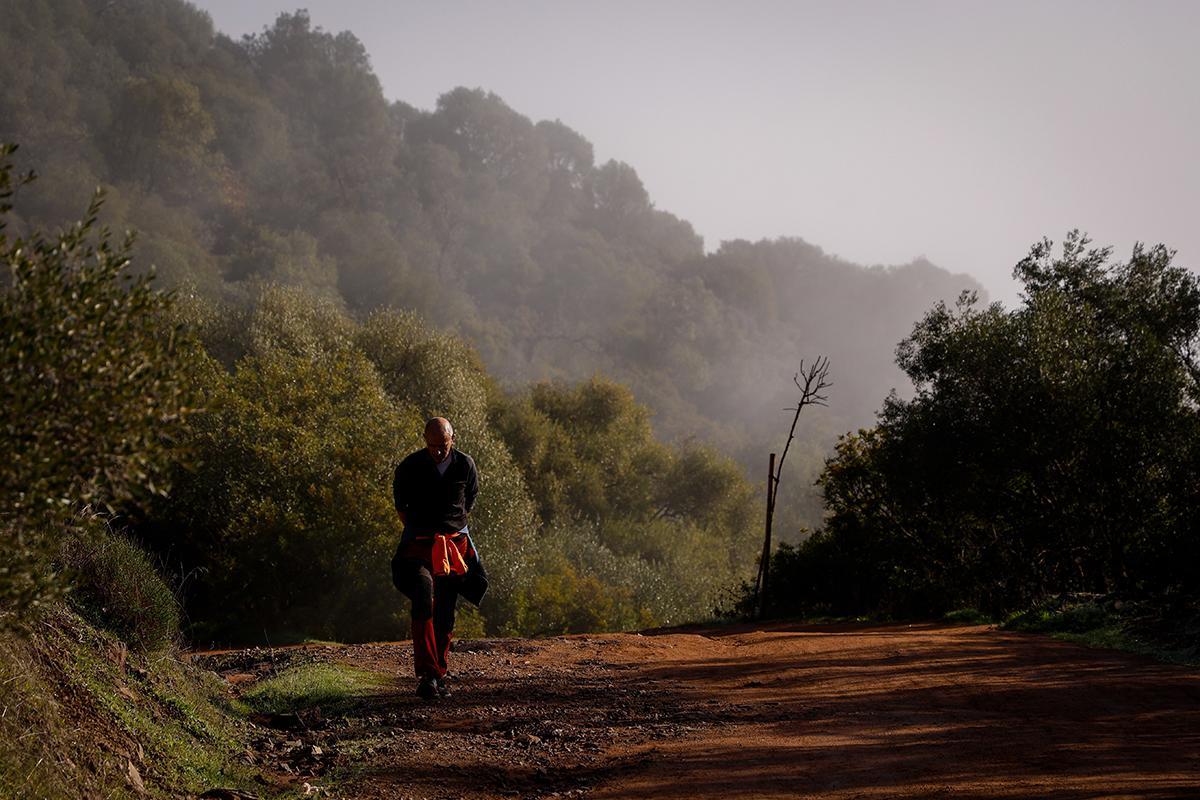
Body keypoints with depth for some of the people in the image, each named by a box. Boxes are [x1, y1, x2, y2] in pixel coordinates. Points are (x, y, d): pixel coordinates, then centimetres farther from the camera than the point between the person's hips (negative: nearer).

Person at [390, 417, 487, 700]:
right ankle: (426, 674, -26)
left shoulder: (465, 465, 0)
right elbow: (400, 505, 11)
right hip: (419, 543, -3)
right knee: (424, 599, -23)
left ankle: (439, 675, 15)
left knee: (446, 613, 4)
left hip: (455, 543, 3)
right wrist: (416, 532, 7)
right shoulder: (410, 467, -6)